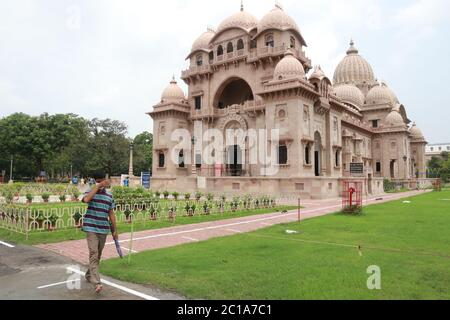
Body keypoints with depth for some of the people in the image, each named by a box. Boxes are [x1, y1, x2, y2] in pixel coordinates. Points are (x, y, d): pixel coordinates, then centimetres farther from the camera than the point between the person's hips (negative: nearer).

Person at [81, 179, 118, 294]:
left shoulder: (109, 196, 8)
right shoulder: (90, 192, -2)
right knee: (94, 254, -14)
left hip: (104, 229, 5)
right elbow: (86, 199, -28)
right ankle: (97, 283, -19)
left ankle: (89, 276, 35)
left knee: (98, 255, 15)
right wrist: (97, 186, -25)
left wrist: (115, 230, 13)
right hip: (91, 228, -5)